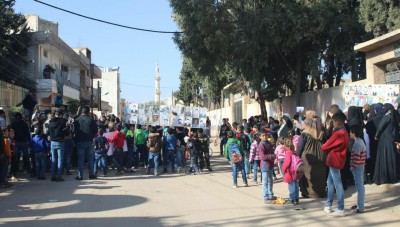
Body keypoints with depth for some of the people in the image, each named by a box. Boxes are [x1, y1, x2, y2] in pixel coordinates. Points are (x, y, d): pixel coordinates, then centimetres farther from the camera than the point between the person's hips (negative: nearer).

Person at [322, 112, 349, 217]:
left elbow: (325, 147, -13)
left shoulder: (338, 134, -19)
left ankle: (341, 210, -1)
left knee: (337, 184, -6)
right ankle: (328, 205, 25)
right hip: (336, 160, 10)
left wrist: (322, 146, 8)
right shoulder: (344, 132, 12)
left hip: (335, 160, -10)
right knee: (330, 182, 17)